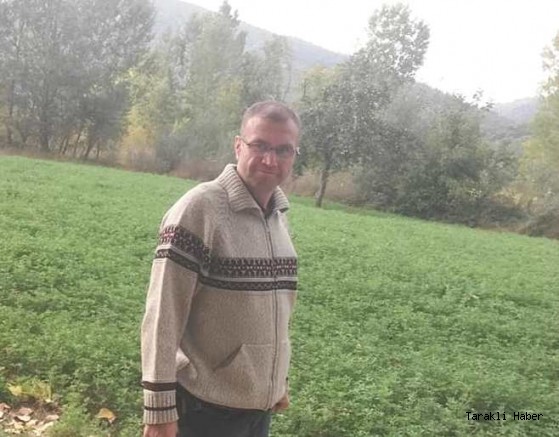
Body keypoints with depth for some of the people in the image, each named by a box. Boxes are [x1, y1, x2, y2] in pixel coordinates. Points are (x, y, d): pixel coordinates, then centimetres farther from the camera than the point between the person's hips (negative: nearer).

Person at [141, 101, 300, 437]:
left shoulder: (280, 217, 6)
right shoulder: (199, 209, -16)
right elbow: (163, 313, -17)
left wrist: (280, 379, 17)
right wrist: (160, 407, -16)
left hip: (260, 403, 7)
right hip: (207, 405, -7)